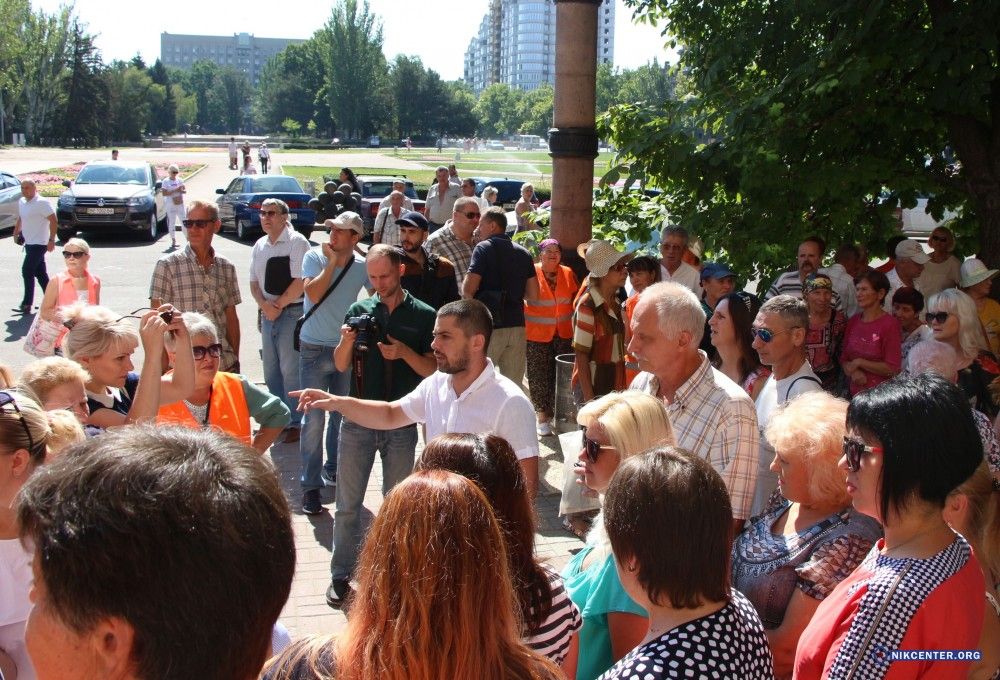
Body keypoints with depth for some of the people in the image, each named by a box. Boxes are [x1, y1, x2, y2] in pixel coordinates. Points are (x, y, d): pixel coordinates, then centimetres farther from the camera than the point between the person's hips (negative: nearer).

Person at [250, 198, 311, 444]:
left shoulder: (297, 242, -9)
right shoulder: (259, 246, 12)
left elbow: (300, 282, -15)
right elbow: (254, 283, 13)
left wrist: (277, 306, -12)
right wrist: (265, 305, -5)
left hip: (292, 312, -7)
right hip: (267, 313, 7)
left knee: (290, 369, -4)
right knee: (270, 369, 13)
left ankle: (294, 423, 7)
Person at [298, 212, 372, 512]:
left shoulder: (362, 266, -2)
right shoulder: (314, 257, -7)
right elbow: (314, 293, -21)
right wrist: (332, 261, -18)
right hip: (314, 349, -3)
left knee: (343, 415, 13)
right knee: (314, 418, -5)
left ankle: (333, 469, 32)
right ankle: (310, 484, 1)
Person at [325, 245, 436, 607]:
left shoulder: (423, 316, -1)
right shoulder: (359, 311, 4)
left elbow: (433, 370, -3)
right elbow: (341, 366, 5)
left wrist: (404, 352, -18)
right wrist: (347, 341, -15)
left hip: (401, 423, -1)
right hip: (358, 419, 1)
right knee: (348, 502, 5)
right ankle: (341, 574, 16)